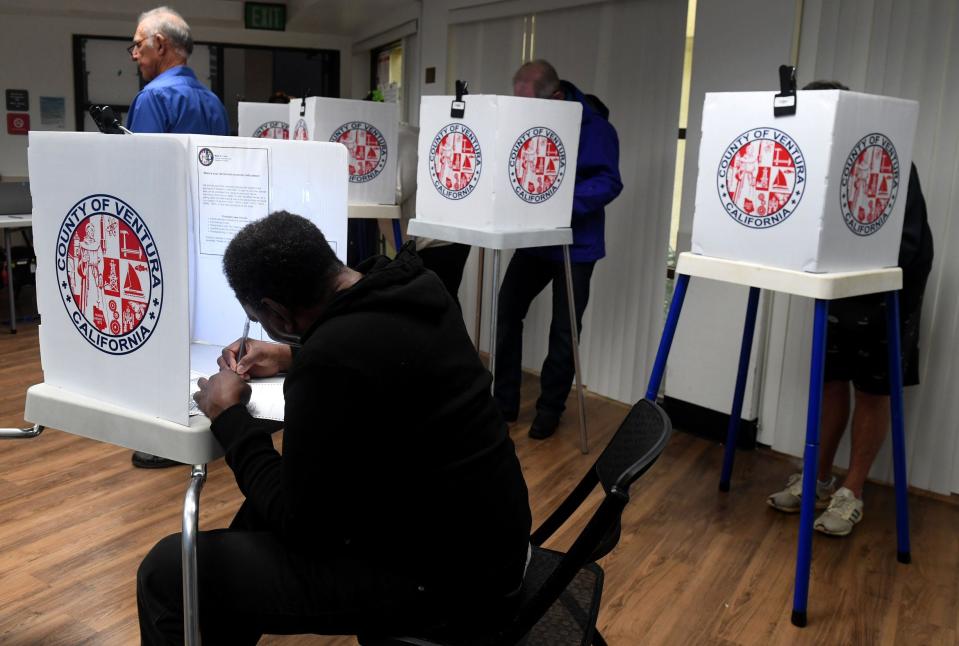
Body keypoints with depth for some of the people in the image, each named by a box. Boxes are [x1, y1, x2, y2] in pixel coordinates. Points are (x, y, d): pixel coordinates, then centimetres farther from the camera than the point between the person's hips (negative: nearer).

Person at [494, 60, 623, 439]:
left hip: (575, 244, -5)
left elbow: (609, 182, -22)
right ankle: (504, 400, 17)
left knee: (563, 330, 5)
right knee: (506, 312, 4)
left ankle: (550, 408, 21)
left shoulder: (592, 126, -16)